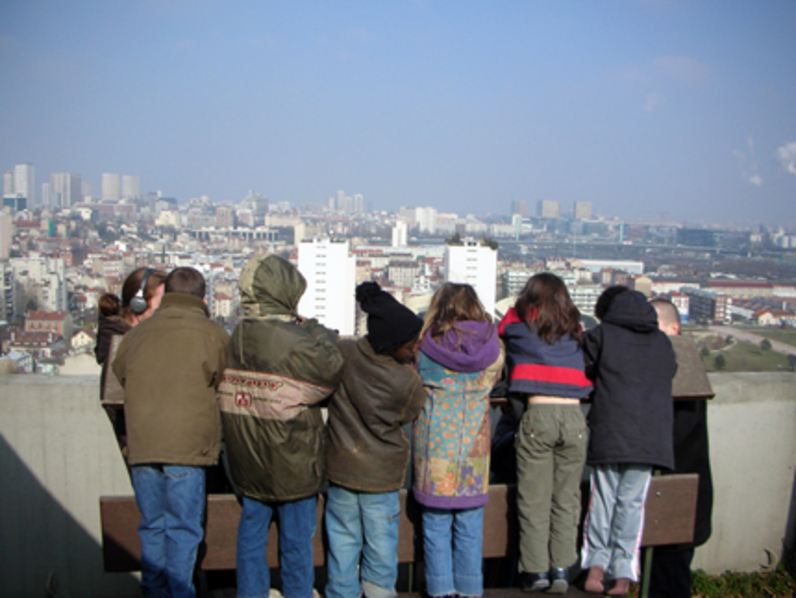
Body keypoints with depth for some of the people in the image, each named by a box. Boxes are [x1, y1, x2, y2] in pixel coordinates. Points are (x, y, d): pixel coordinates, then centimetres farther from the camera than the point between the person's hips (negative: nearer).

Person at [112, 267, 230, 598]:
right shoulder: (212, 335, -4)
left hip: (140, 447, 4)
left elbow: (120, 376, 20)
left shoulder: (136, 334, 8)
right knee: (183, 529, 6)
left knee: (151, 526, 16)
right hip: (188, 446, -4)